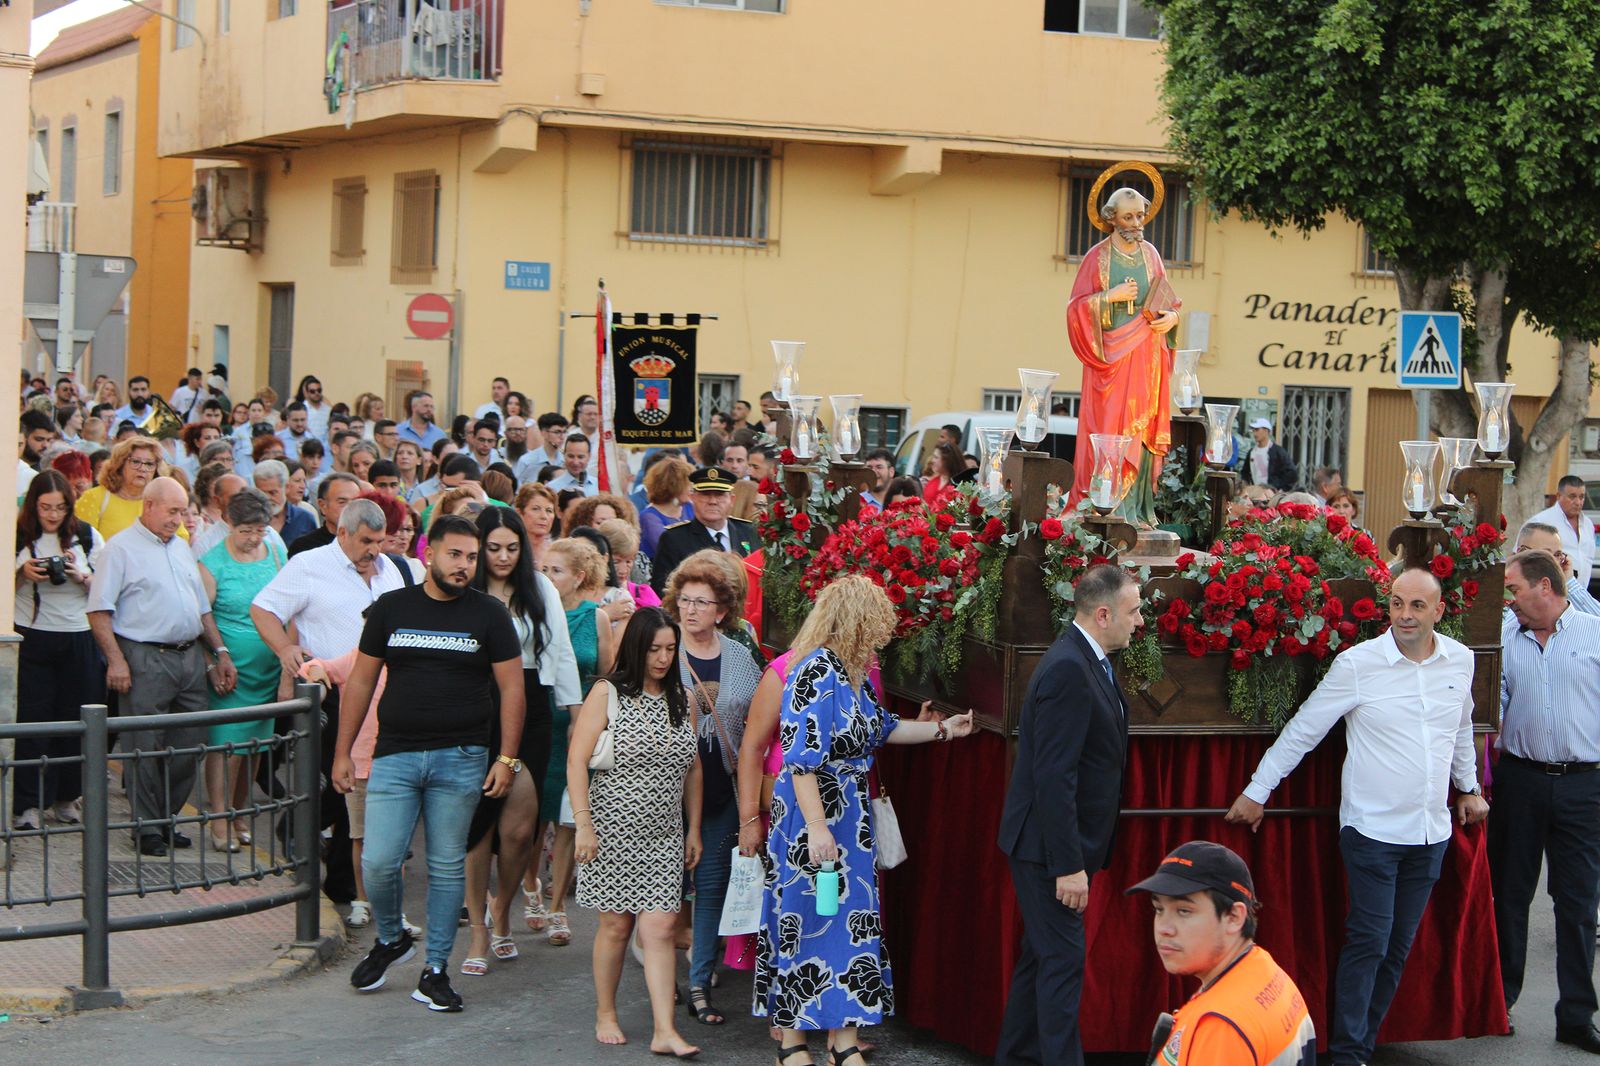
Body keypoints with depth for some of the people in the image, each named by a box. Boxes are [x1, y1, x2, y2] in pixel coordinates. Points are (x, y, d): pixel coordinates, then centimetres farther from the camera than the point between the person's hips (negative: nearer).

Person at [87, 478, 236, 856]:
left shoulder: (181, 548, 19)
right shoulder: (121, 548, -4)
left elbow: (202, 607, 24)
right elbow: (99, 610, -10)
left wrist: (220, 651, 16)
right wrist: (116, 660, -17)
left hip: (190, 657, 7)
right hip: (145, 659, -7)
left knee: (186, 747, 7)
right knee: (145, 747, -3)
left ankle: (166, 821, 18)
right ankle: (146, 828, 4)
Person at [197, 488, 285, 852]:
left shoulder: (276, 553, 8)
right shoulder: (212, 563, -6)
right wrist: (215, 664, -13)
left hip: (270, 667, 5)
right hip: (231, 666, -5)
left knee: (254, 742, 8)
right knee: (227, 743, -8)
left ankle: (239, 812, 20)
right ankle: (220, 820, -4)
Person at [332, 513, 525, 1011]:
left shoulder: (488, 614, 3)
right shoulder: (391, 608, 6)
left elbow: (511, 687, 3)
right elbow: (361, 681, 10)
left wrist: (507, 758, -4)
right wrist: (342, 752, 8)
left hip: (460, 759, -1)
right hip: (395, 755, 1)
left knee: (448, 867, 4)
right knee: (378, 862, -6)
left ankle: (434, 971, 14)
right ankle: (390, 938, 23)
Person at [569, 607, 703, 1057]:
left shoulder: (681, 700, 11)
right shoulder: (607, 693, -3)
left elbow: (692, 769, 17)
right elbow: (576, 760, -7)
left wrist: (694, 829, 13)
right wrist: (583, 824, -13)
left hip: (663, 835, 3)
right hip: (612, 829, -3)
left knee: (660, 926, -5)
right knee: (616, 924, 4)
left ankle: (665, 1031, -7)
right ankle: (605, 1015, 22)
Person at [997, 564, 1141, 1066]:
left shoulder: (1088, 662, 9)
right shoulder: (1067, 670, -23)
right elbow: (1054, 777, -26)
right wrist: (1069, 865, -25)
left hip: (1065, 843, 10)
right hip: (1048, 844, -10)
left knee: (1043, 954, 18)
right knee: (1063, 961, -6)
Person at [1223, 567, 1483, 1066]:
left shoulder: (1460, 661, 4)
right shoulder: (1357, 664, -10)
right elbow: (1303, 731, -4)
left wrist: (1469, 787, 24)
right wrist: (1256, 791, -2)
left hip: (1431, 833, 5)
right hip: (1373, 831, -5)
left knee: (1398, 947, 9)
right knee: (1368, 943, -5)